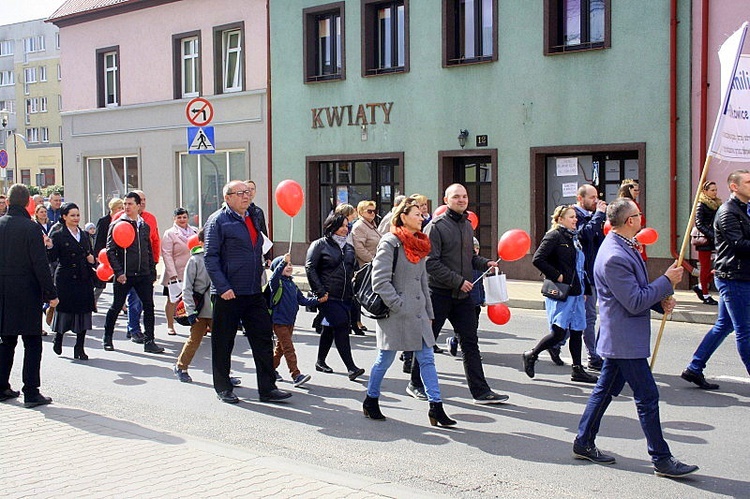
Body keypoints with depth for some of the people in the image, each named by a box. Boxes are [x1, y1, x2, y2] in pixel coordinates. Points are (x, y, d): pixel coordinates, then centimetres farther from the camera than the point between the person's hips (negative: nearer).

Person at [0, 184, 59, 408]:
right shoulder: (30, 227, -13)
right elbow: (40, 264, -15)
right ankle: (31, 393, -1)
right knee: (32, 343, 0)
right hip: (27, 293, -6)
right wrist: (51, 294, -9)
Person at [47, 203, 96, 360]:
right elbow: (51, 258, -10)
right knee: (64, 311, 0)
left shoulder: (84, 235, 15)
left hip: (84, 280, 5)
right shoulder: (58, 235, -3)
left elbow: (91, 254, 23)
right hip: (66, 279, -5)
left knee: (84, 312, 2)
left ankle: (79, 348, 9)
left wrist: (92, 259, 1)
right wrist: (50, 247, -28)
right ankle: (58, 339, 27)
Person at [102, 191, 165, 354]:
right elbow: (110, 250, -6)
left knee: (148, 306, -1)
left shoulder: (145, 226, 13)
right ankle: (107, 339, 22)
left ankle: (149, 342, 4)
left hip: (143, 274, 4)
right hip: (124, 275, -4)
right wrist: (118, 272, -14)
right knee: (116, 307, 5)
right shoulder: (117, 225, -1)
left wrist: (152, 272, 13)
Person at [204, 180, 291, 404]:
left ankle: (267, 388, 12)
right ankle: (223, 389, 18)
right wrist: (222, 287, -19)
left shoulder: (254, 216, 14)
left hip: (254, 293, 7)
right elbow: (210, 257, -13)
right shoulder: (218, 220, -8)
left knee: (263, 338, 5)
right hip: (228, 293, -7)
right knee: (223, 343, 5)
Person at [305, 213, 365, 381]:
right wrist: (320, 291, -14)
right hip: (329, 296, -7)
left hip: (345, 297, 7)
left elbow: (353, 270, 25)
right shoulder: (320, 244, -3)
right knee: (341, 328, -13)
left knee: (329, 329, 15)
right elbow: (310, 268, -8)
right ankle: (351, 368, -15)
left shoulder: (349, 248, 17)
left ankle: (320, 362, 28)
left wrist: (354, 290, 12)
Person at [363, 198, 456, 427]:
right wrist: (399, 306, -17)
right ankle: (370, 401, 24)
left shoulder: (419, 244, 13)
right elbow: (380, 281, -16)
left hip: (417, 313, 7)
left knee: (427, 358, 3)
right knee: (385, 359, 6)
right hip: (395, 314, -7)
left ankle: (436, 407, 5)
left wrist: (428, 312, 17)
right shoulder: (390, 243, -11)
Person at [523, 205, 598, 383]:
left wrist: (584, 290, 17)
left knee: (577, 331, 9)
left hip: (576, 293, 8)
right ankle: (531, 355, 12)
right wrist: (556, 276, -18)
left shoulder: (574, 238, 16)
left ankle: (578, 370, 15)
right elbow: (538, 259, -19)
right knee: (559, 332, -8)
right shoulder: (554, 236, -10)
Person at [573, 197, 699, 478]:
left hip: (619, 338, 10)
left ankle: (584, 443, 26)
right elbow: (635, 303, -23)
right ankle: (661, 459, 6)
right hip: (625, 339, -10)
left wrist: (661, 300, 2)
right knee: (647, 397, -3)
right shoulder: (614, 257, -24)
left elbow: (637, 290, 20)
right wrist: (667, 281, -14)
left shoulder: (623, 247, 10)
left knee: (606, 390, 16)